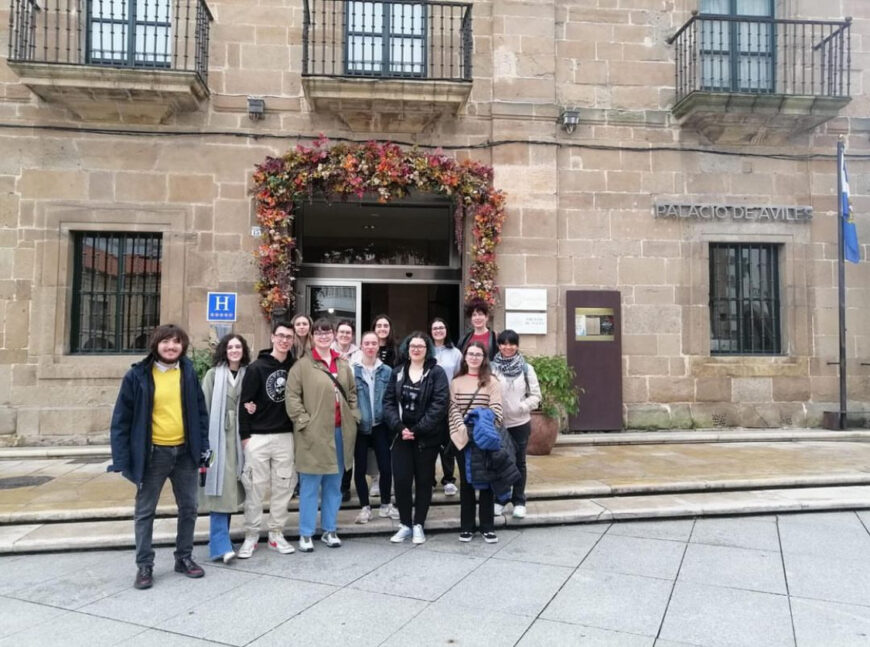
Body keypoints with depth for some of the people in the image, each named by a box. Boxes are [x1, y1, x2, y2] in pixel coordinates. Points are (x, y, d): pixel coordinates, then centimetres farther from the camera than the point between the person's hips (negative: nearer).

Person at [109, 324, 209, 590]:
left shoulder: (188, 371, 1)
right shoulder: (138, 374, -9)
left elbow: (200, 410, 7)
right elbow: (122, 418, -7)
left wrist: (203, 445, 3)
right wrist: (122, 457, -11)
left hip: (185, 451, 3)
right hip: (153, 453, -3)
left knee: (188, 508, 13)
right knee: (145, 511, 8)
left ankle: (184, 558, 29)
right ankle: (144, 565, 22)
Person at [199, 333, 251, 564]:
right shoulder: (214, 374, -1)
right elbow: (204, 406, -3)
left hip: (238, 437, 3)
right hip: (217, 437, -3)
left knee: (230, 489, 9)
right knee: (219, 488, -7)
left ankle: (219, 539, 21)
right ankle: (220, 545, -5)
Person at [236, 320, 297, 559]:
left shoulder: (294, 367, 5)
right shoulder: (257, 367, -5)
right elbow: (245, 402, -6)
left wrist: (297, 428, -3)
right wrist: (245, 435, -8)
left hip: (285, 436, 3)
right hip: (258, 437, -3)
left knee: (283, 487, 7)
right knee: (255, 488, 3)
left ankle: (276, 534, 19)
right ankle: (251, 535, 15)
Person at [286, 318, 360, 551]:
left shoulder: (343, 364, 11)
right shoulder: (303, 365, -6)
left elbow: (352, 392, 19)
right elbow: (292, 397, -9)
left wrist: (353, 416, 8)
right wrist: (304, 422, -14)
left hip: (340, 432, 5)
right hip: (314, 434, -5)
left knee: (334, 484, 14)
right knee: (310, 485, 4)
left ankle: (329, 530, 27)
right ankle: (305, 534, 16)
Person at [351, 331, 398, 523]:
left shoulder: (387, 371, 2)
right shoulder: (352, 370, -5)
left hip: (380, 425, 2)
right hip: (359, 426, -1)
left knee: (386, 467, 5)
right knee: (360, 468, 7)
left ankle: (385, 505, 24)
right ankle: (365, 507, 21)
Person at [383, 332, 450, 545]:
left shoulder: (436, 373, -4)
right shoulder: (398, 372, 8)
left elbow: (439, 404, -12)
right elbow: (388, 402, 3)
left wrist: (417, 430, -16)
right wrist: (399, 427, -13)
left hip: (427, 437, -2)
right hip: (402, 436, 3)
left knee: (424, 481, 7)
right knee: (401, 480, 1)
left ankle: (418, 525, 20)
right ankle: (405, 524, 17)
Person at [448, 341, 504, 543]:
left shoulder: (492, 381, 1)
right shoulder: (456, 382, 8)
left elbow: (496, 410, -6)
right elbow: (454, 409, 1)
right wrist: (464, 429, -15)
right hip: (463, 438, 2)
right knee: (466, 481, 8)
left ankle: (487, 527, 14)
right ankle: (466, 526, 17)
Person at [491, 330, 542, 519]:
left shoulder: (526, 368, 0)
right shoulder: (491, 368, -5)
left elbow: (535, 395, 1)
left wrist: (521, 407, -13)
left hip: (520, 423, 1)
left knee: (519, 462, 10)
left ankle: (519, 502, 21)